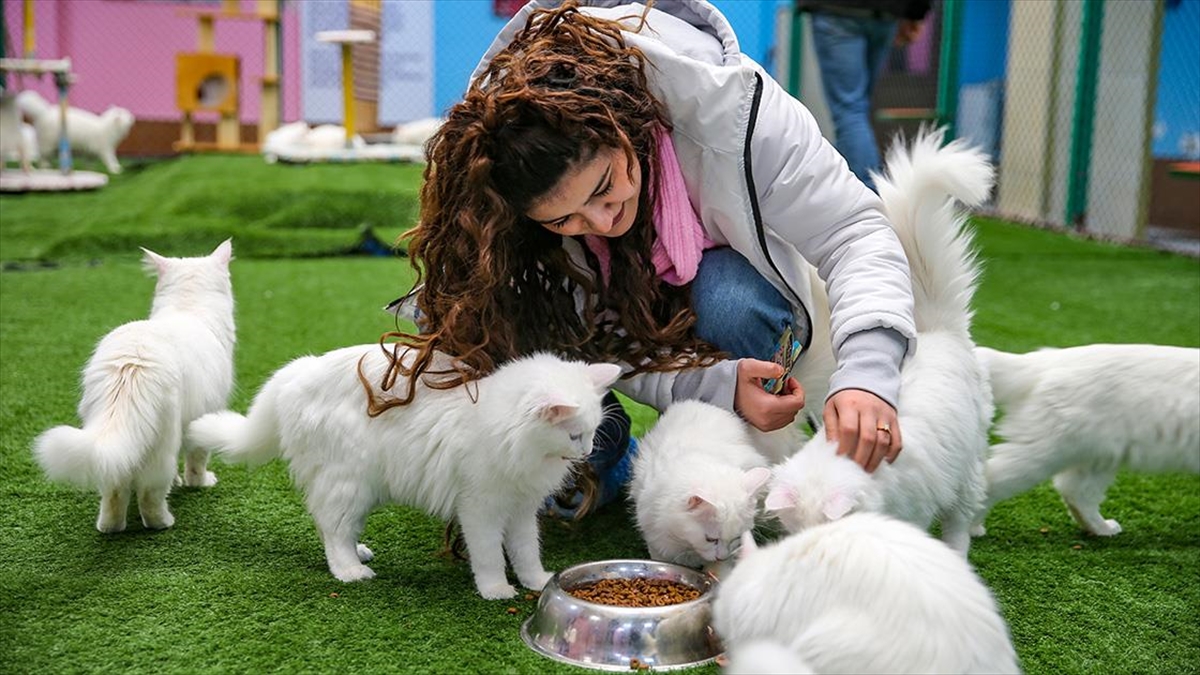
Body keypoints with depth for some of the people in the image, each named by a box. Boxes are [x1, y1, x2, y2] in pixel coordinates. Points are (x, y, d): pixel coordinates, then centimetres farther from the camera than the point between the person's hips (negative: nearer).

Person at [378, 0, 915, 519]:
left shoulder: (730, 105, -36)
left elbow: (852, 230, -33)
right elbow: (591, 339, -27)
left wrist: (865, 373, -50)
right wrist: (718, 387, -41)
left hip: (716, 271, -1)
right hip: (612, 299, 1)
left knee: (735, 304, -38)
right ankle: (605, 462, -1)